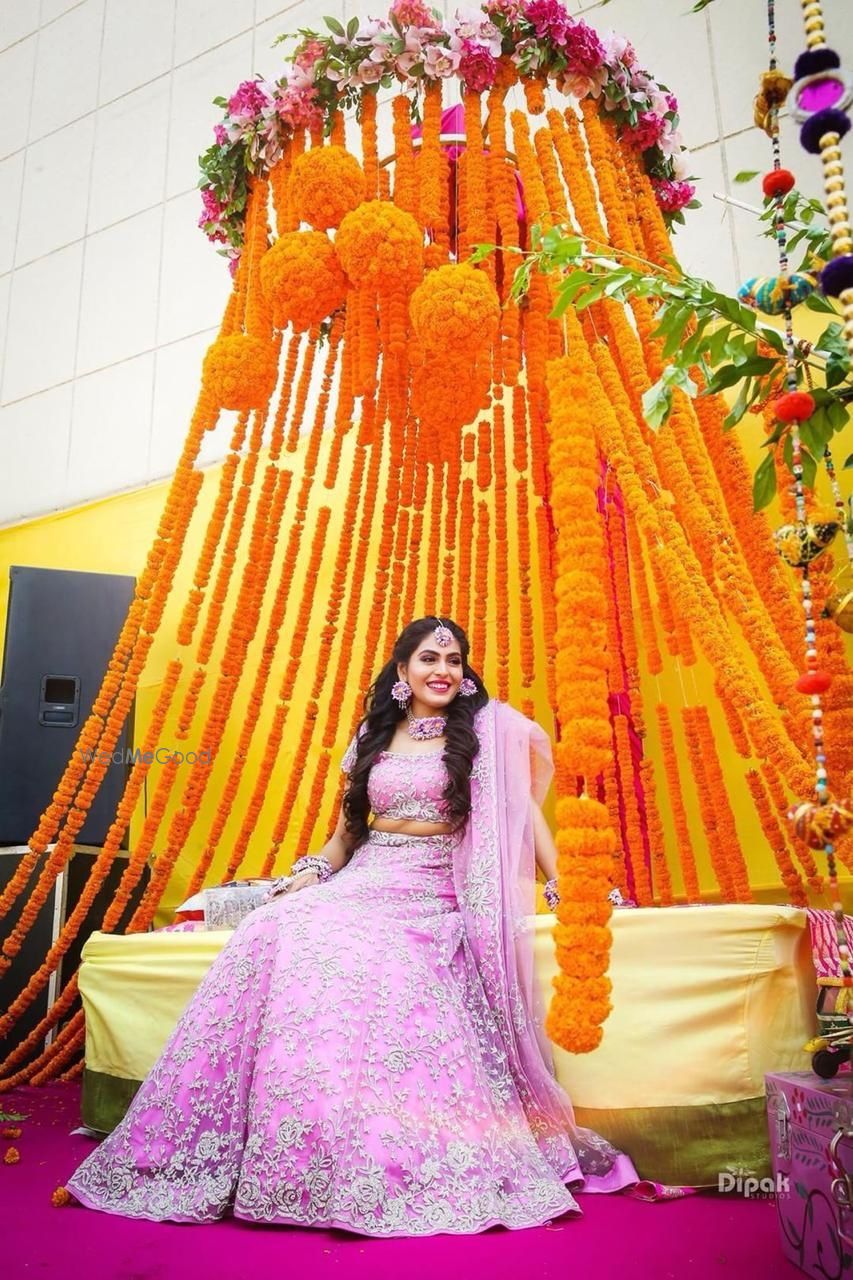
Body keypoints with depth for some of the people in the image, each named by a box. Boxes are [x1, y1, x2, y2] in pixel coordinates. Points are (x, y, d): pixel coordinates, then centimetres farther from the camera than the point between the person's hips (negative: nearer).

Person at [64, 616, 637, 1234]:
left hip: (432, 893, -4)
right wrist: (309, 873, -2)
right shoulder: (374, 737, 15)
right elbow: (348, 830, 17)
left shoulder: (486, 727, 5)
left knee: (350, 952, -32)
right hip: (361, 882, 4)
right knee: (276, 931, -23)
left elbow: (523, 809, 2)